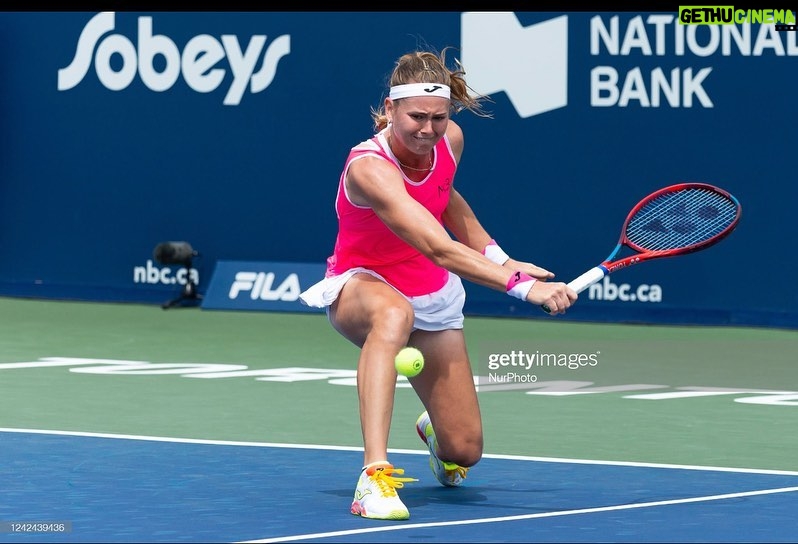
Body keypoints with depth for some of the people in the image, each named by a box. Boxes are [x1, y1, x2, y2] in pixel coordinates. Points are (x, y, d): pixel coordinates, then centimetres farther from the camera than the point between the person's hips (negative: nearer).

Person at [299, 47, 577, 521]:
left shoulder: (450, 140, -12)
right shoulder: (369, 169, -34)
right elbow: (440, 250, -45)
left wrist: (501, 258, 3)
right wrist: (522, 286, -53)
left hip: (434, 297, 6)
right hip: (363, 286, -6)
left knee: (464, 452, 2)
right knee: (394, 313, -46)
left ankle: (434, 428, 43)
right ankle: (375, 476, -47)